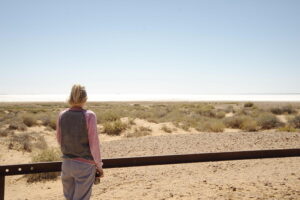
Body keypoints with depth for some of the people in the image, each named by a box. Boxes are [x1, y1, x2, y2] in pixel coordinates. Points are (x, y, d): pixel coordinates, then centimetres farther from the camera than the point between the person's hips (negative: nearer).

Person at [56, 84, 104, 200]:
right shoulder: (89, 115, -14)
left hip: (67, 163, 4)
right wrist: (99, 165, -3)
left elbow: (59, 140, 9)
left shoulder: (62, 115, -2)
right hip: (85, 165, -4)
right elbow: (94, 144, -13)